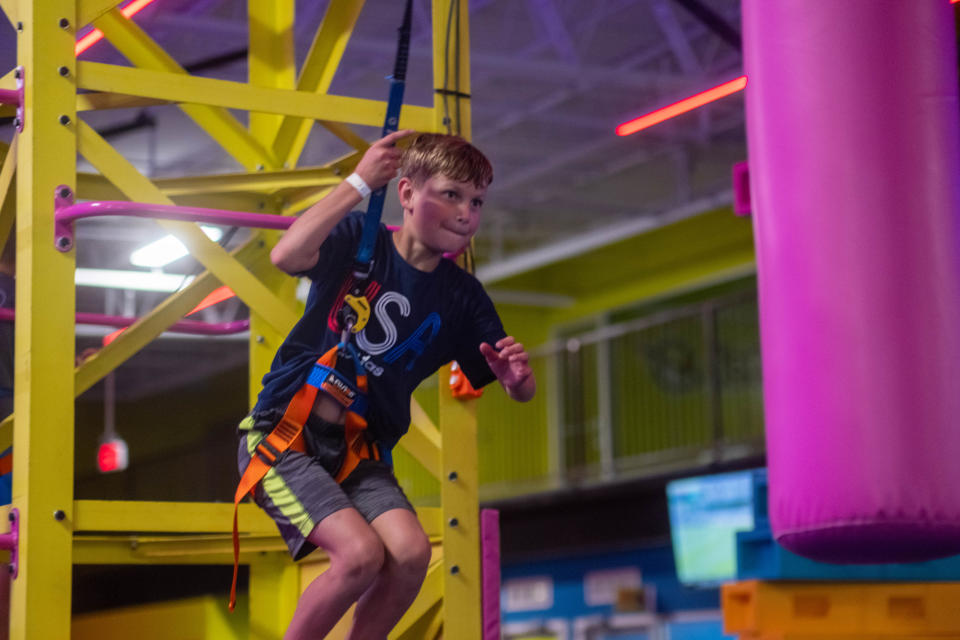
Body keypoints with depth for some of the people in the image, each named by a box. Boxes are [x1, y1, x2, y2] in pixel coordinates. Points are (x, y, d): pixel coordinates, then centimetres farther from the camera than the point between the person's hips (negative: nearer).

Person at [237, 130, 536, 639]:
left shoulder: (462, 297, 4)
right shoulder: (358, 239, -5)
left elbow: (519, 391, 4)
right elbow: (286, 256, -27)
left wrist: (517, 375, -21)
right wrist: (359, 182, -27)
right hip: (283, 432, -4)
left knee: (411, 552, -21)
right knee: (361, 552, -24)